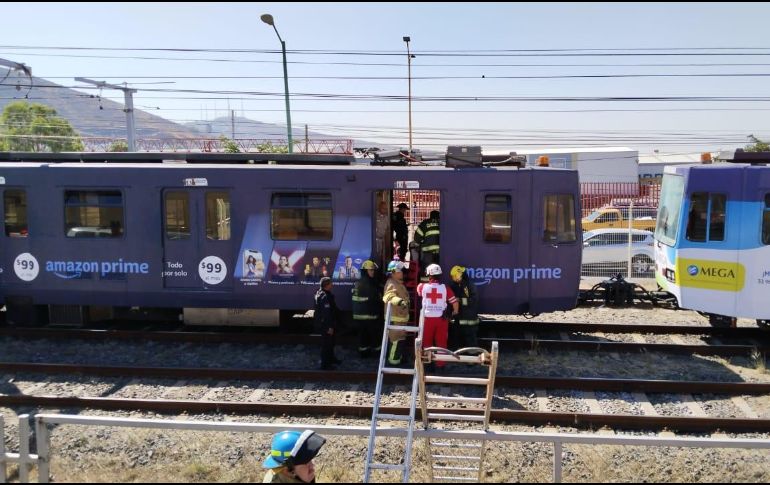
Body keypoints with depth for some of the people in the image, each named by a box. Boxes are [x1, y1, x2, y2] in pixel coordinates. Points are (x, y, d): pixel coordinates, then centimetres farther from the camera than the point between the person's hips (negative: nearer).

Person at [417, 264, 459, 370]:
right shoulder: (445, 288, -6)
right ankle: (440, 364, 13)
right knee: (441, 343, 9)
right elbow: (455, 302, -5)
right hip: (441, 319, 0)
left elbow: (419, 290, 20)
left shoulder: (422, 286, -5)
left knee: (427, 342, 14)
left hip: (428, 318, 0)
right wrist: (455, 313, 14)